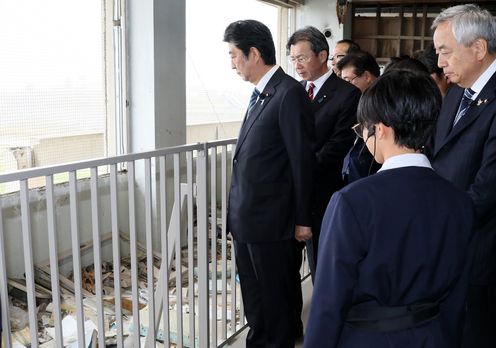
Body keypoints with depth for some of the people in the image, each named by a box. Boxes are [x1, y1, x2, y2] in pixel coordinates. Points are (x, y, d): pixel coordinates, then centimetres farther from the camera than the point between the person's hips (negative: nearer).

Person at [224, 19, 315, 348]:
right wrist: (239, 210, 11)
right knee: (253, 296, 20)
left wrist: (303, 219, -10)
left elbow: (303, 160, -14)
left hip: (271, 220, -8)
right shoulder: (260, 94, 11)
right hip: (246, 218, 8)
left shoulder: (289, 93, -15)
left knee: (275, 298, 9)